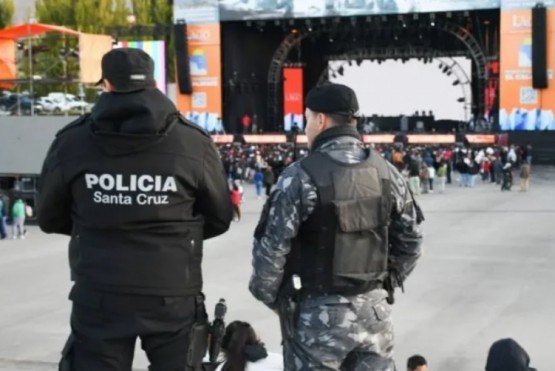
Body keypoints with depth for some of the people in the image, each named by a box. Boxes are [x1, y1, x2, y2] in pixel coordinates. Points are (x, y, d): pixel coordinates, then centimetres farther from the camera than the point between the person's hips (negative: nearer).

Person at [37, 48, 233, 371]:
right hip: (172, 296, 0)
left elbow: (50, 219, 7)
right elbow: (220, 218, 5)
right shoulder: (194, 142, -6)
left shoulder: (72, 142, -5)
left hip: (99, 296, 1)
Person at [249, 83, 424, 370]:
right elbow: (410, 240, 9)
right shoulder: (387, 172, 3)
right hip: (374, 308, 5)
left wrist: (268, 296, 3)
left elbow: (271, 247, -13)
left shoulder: (300, 177, -14)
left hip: (318, 314, -4)